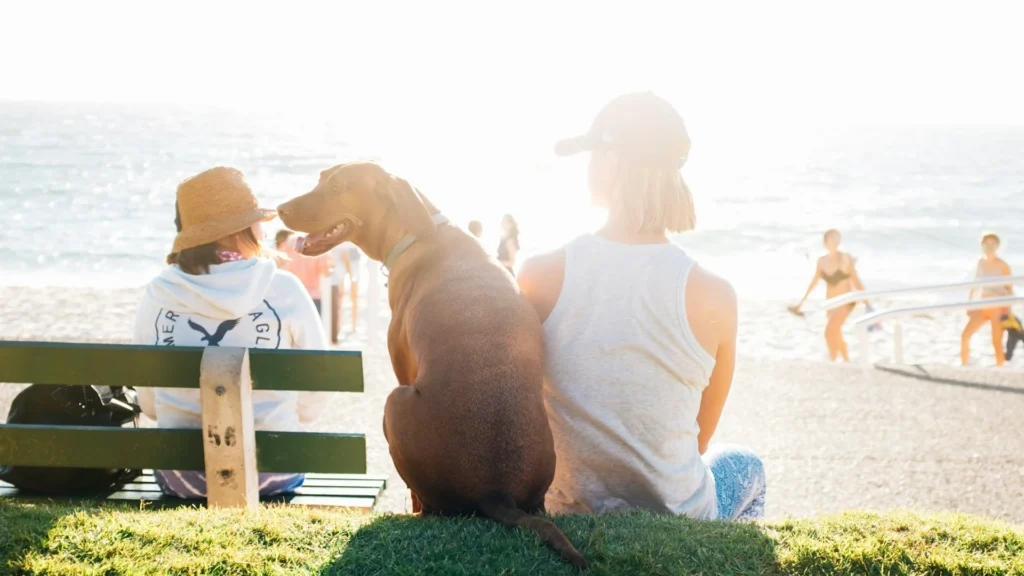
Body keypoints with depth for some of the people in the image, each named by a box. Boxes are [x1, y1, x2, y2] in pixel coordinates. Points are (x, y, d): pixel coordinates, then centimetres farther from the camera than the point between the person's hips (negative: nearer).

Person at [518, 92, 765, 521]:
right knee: (745, 465, 35)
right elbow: (699, 439, -2)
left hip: (568, 515, 2)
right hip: (676, 517, -1)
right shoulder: (712, 296, -17)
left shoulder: (540, 276, -15)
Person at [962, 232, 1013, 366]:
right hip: (982, 307, 5)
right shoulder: (981, 262, 4)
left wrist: (1007, 311, -12)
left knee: (997, 342, -3)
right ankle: (964, 367, 14)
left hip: (998, 308, -5)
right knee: (965, 336, 0)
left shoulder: (1003, 266, -11)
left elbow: (1010, 289, -8)